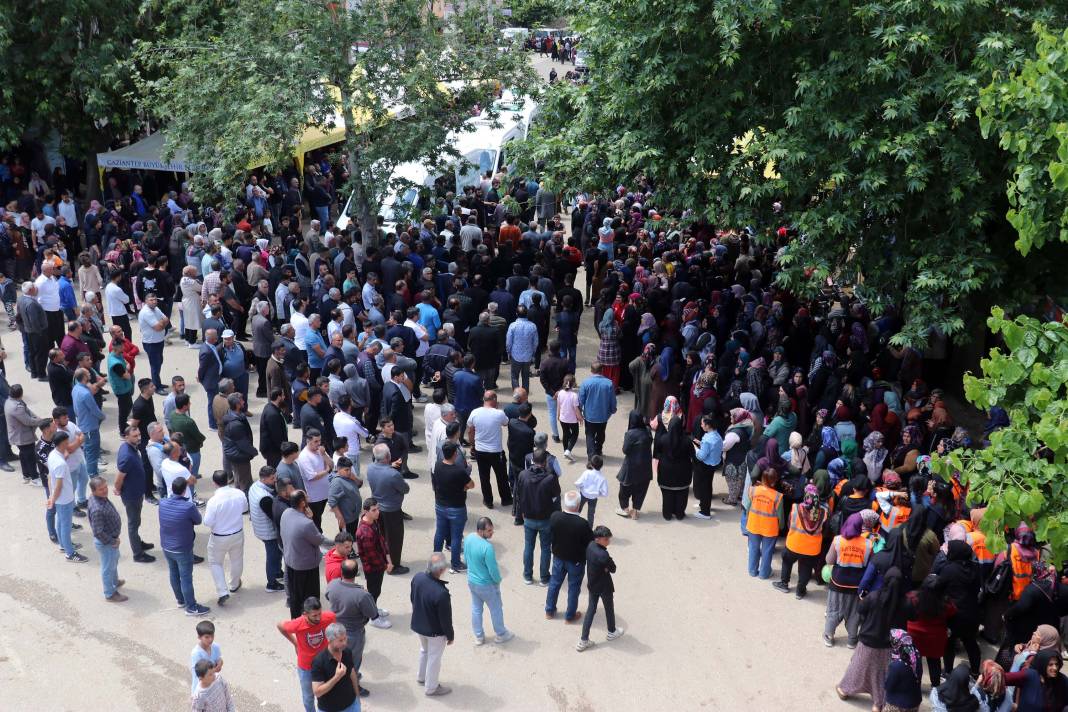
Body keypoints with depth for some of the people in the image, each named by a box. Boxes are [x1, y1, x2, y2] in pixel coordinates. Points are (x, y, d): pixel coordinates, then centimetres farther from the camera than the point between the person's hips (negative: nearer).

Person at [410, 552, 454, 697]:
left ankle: (421, 676, 54)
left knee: (424, 650, 32)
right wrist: (450, 635, -6)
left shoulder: (417, 577, -19)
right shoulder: (441, 593, -39)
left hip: (418, 624, 6)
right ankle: (431, 688, 38)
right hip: (435, 631, -6)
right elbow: (445, 618, -24)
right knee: (434, 657, 18)